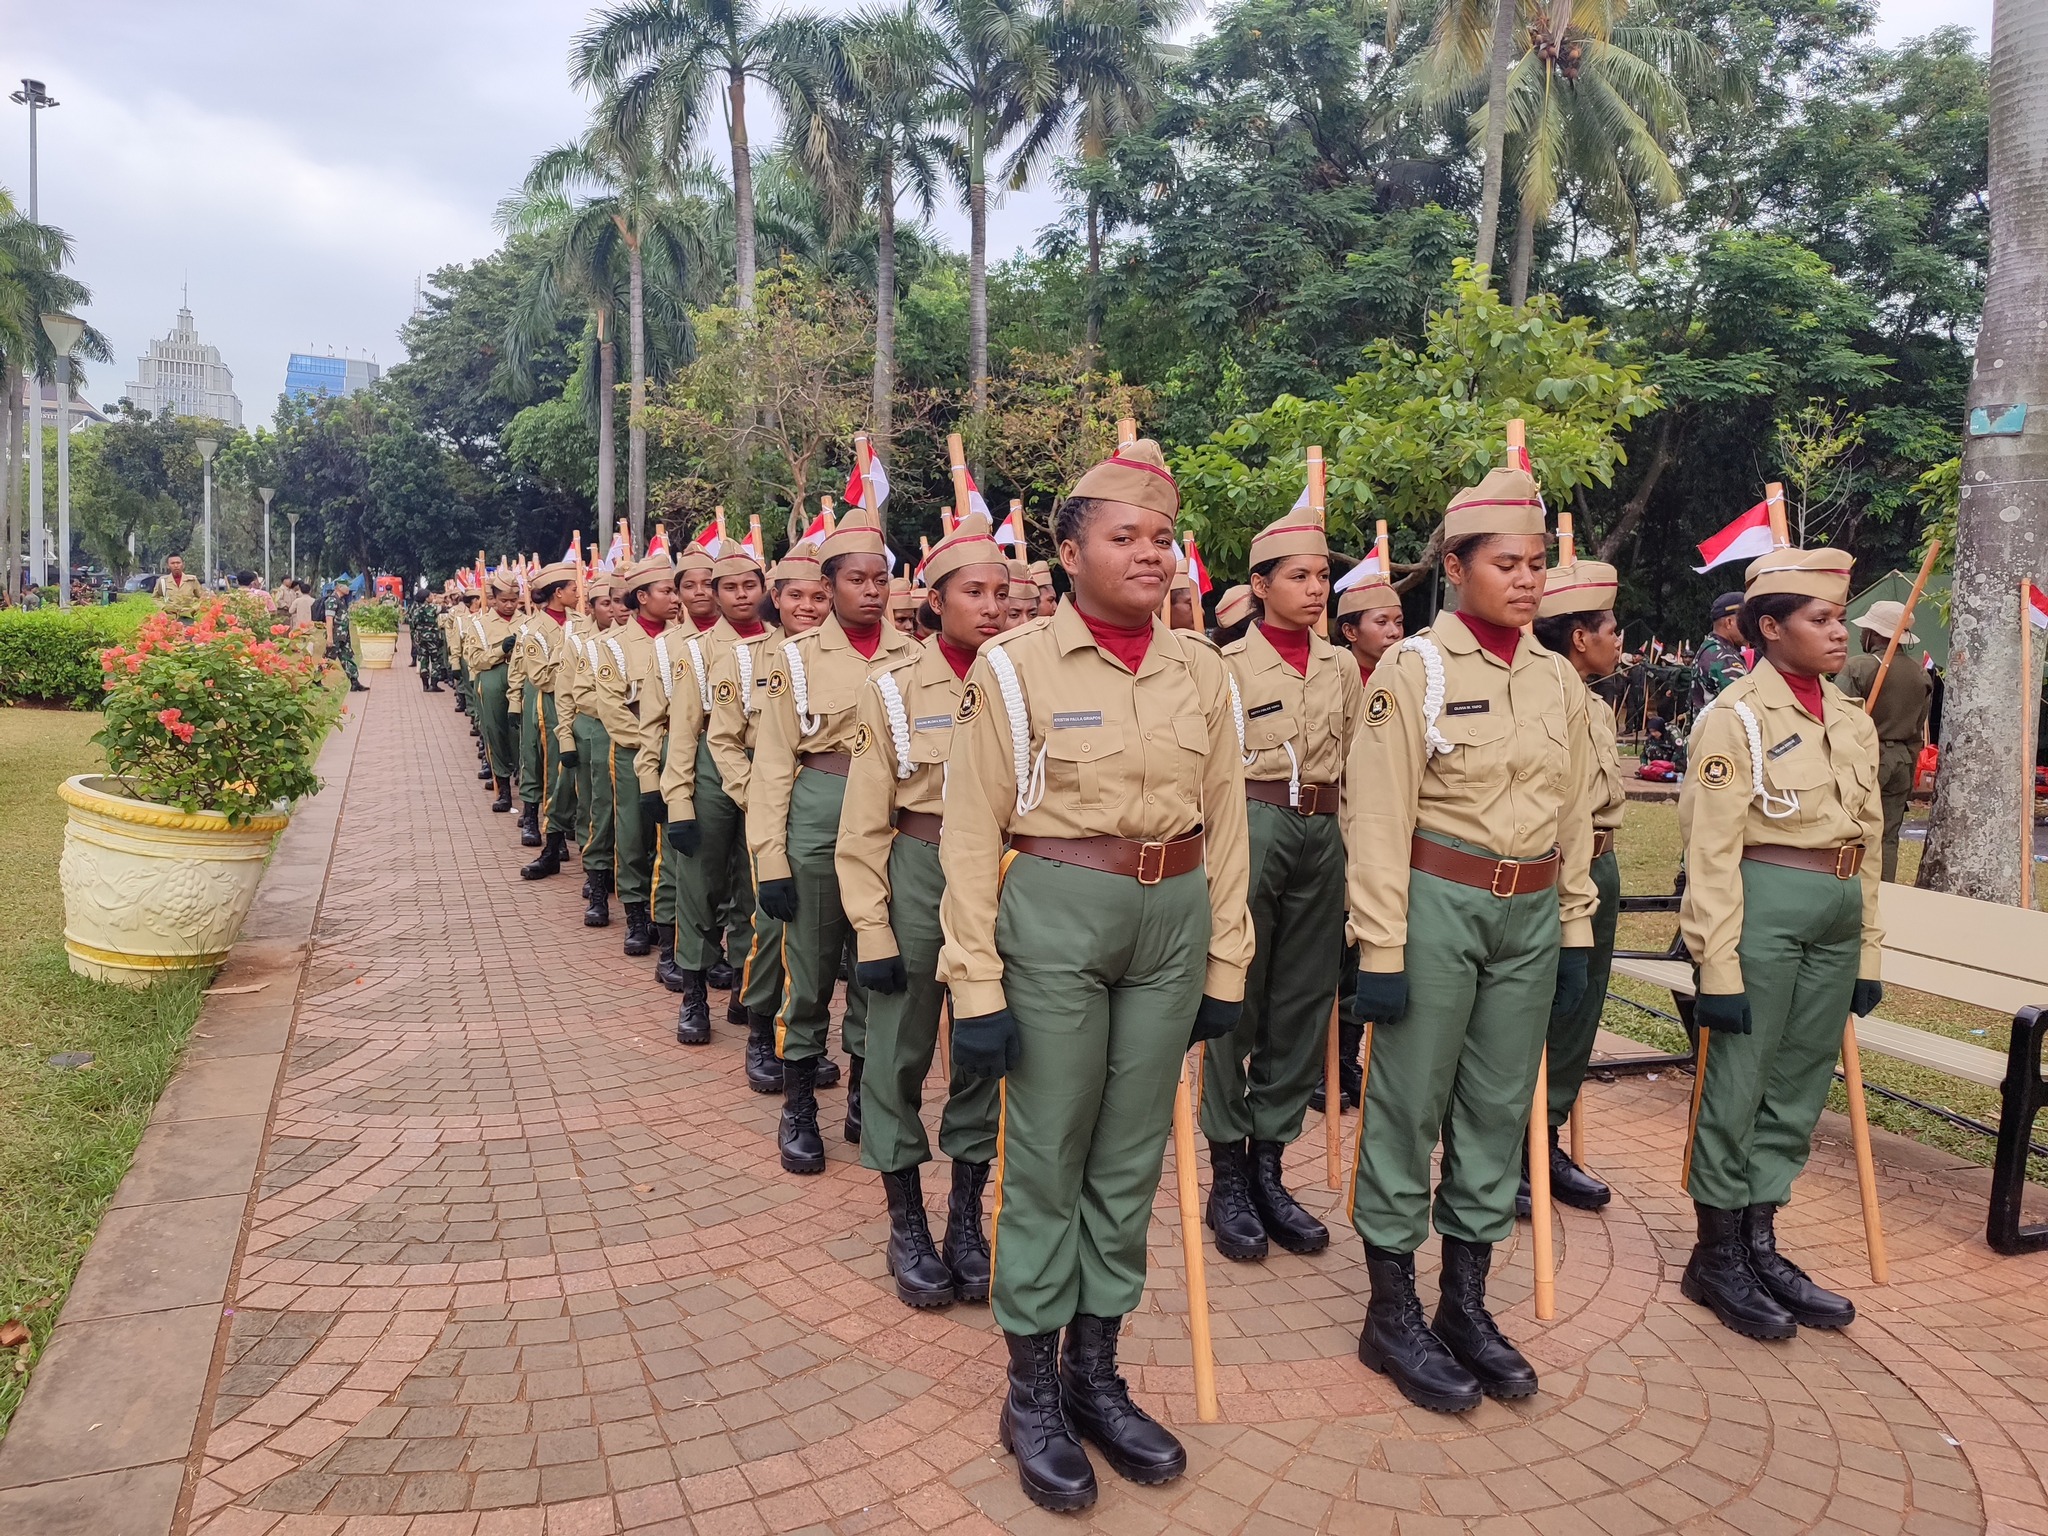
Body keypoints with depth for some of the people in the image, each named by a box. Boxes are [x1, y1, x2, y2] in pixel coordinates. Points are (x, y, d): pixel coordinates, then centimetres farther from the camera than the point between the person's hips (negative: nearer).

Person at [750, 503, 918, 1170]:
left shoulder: (913, 655, 5)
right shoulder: (796, 656, -1)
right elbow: (773, 762, -2)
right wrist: (770, 859, -7)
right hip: (818, 817, -2)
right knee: (810, 966, 6)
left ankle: (863, 1097, 28)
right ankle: (798, 1107, 22)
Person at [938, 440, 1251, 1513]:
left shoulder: (1201, 670, 5)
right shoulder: (1013, 666, -7)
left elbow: (1224, 821, 9)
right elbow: (971, 831, -7)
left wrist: (1226, 966, 9)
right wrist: (978, 987, -9)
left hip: (1173, 922, 4)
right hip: (1056, 919, -4)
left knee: (1131, 1159, 14)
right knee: (1046, 1160, 6)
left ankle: (1096, 1375, 32)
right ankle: (1031, 1393, 24)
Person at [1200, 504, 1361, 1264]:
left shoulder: (1341, 667, 11)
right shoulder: (1228, 665, -3)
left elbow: (1354, 767, 16)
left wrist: (1354, 855, 13)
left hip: (1322, 834, 5)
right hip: (1251, 829, -5)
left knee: (1303, 1004, 8)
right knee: (1234, 1002, 1)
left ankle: (1268, 1166, 20)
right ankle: (1228, 1174, 13)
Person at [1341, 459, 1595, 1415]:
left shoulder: (1559, 679, 9)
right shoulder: (1413, 669, -8)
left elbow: (1573, 811, 16)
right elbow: (1379, 816, -12)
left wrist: (1576, 930, 13)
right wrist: (1381, 950, -14)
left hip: (1531, 913, 6)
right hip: (1438, 905, -6)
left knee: (1499, 1109, 12)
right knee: (1408, 1107, 3)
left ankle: (1466, 1305, 27)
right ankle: (1392, 1316, 17)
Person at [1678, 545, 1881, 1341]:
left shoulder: (1851, 720, 13)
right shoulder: (1734, 717, -9)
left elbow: (1866, 838, 18)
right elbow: (1711, 850, -12)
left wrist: (1868, 950, 16)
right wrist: (1719, 967, -15)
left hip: (1836, 916, 7)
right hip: (1763, 908, -7)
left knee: (1799, 1086, 13)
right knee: (1736, 1085, 2)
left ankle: (1760, 1244, 26)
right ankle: (1715, 1257, 16)